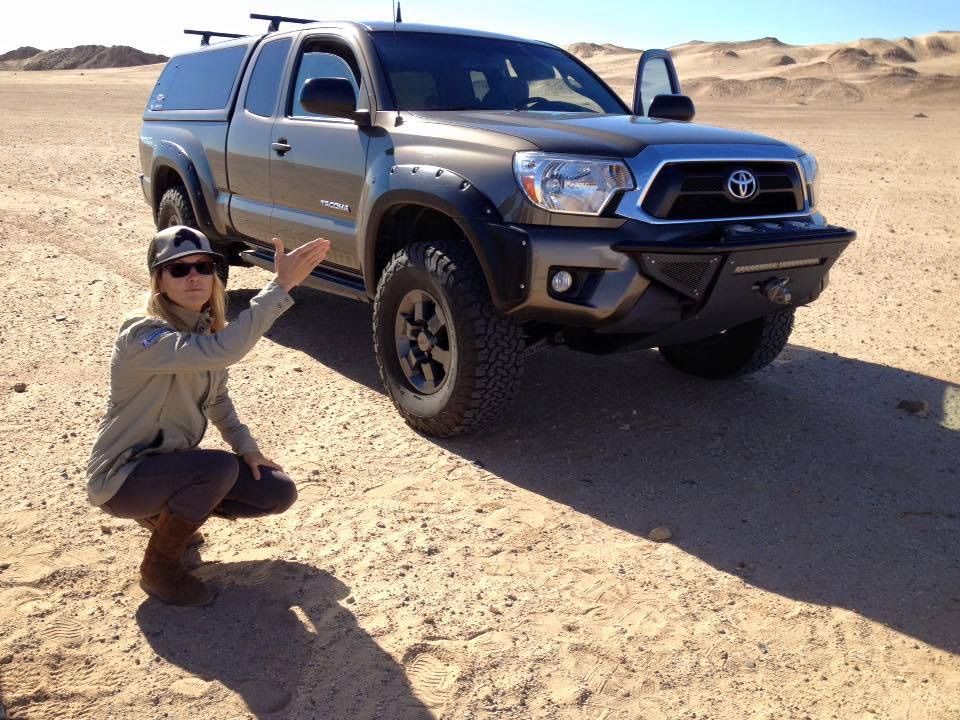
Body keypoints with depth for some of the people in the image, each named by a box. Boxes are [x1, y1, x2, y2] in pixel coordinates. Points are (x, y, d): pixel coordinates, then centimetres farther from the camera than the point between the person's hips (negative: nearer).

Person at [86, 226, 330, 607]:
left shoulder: (207, 329, -2)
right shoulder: (142, 334, -27)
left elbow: (216, 399, 12)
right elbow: (223, 351, -45)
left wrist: (246, 447, -1)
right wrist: (281, 285, -47)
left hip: (174, 462, 7)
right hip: (122, 477, -7)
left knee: (279, 492, -3)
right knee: (220, 468, -34)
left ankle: (169, 512, 15)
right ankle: (159, 567, -8)